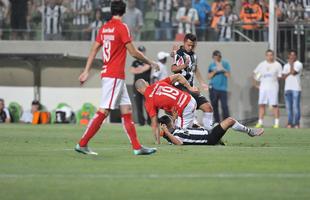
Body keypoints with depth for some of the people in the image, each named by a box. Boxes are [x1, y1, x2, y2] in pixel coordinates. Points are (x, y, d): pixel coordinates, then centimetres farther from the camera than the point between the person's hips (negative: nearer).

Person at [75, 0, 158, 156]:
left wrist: (87, 71, 13)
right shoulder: (122, 27, -10)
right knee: (103, 111, -8)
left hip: (107, 73, 8)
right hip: (115, 76, -8)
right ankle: (82, 144, -8)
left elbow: (94, 50, 11)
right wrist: (150, 62, 3)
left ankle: (137, 147, 7)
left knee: (127, 110, 8)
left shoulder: (104, 28, 11)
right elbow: (133, 52, -10)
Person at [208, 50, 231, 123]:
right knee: (214, 106, 3)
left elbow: (228, 75, -2)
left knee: (224, 106, -11)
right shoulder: (212, 65, 8)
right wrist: (215, 71, -12)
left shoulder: (225, 64, 4)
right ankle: (217, 122, 10)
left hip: (222, 88, -2)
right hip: (213, 88, 2)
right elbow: (209, 76, 3)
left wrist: (223, 69, -15)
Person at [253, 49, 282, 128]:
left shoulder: (277, 65, 3)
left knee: (274, 105, -5)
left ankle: (276, 122, -2)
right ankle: (260, 122, 3)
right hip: (263, 87, 3)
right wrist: (255, 84, 11)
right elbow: (255, 73, 17)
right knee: (261, 104, 0)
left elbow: (280, 76, 5)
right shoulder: (262, 64, 11)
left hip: (273, 87, -3)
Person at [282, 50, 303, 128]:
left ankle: (296, 123, -6)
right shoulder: (286, 65, 18)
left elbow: (293, 72, -15)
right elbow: (284, 76, 8)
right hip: (287, 88, 6)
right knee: (288, 106, 4)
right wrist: (290, 73, -9)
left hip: (296, 88, -6)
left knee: (296, 106, -8)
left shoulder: (299, 64, -1)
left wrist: (291, 64, -3)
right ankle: (290, 123, 7)